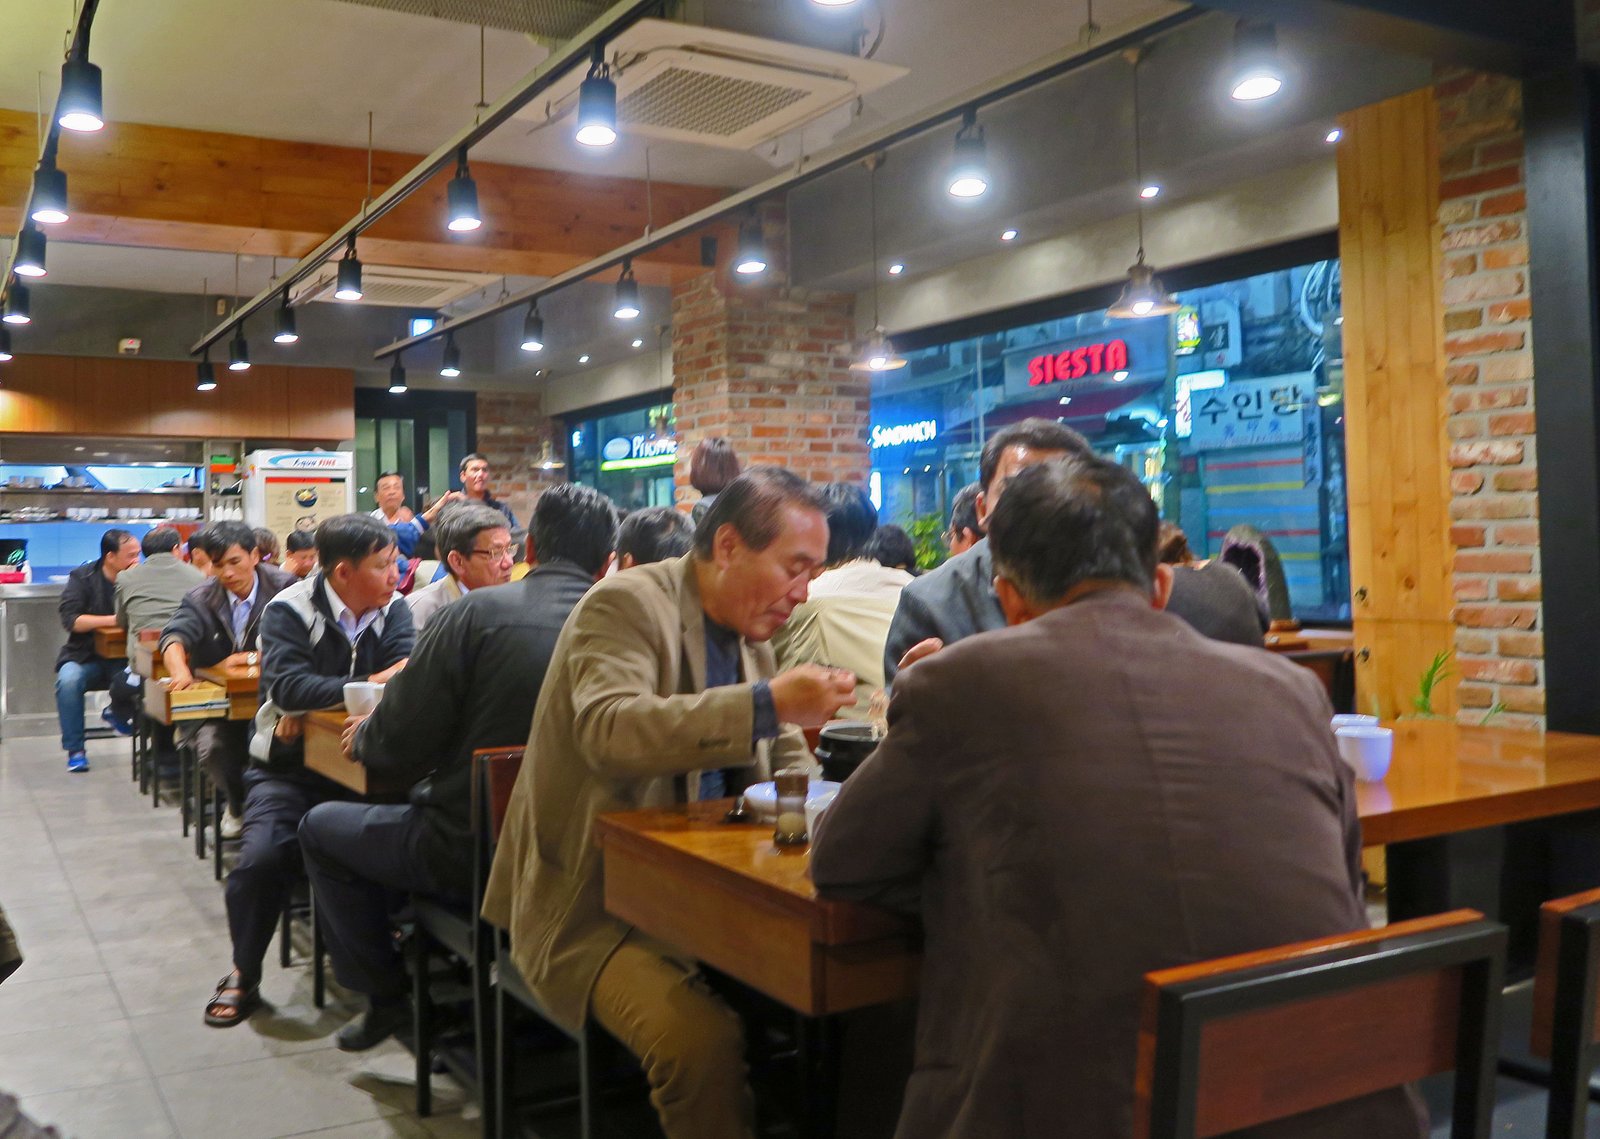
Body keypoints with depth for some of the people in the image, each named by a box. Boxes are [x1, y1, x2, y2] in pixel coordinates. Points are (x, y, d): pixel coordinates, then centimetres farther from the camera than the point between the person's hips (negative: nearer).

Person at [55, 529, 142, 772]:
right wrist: (111, 620, -19)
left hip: (125, 657, 1)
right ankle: (75, 750, -19)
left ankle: (118, 714, 3)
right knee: (68, 680, -34)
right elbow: (70, 619, -13)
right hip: (86, 655, -1)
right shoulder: (82, 577, -1)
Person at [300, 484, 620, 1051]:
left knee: (320, 827, 19)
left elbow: (398, 748, -14)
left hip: (470, 855, -5)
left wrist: (362, 736, 10)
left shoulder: (474, 613, -15)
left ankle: (385, 993, 24)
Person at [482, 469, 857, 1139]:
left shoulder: (750, 631, 9)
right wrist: (767, 703, -38)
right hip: (596, 906, -7)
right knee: (702, 1039, -30)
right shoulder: (626, 605, -14)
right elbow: (609, 731, -33)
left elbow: (785, 757, 19)